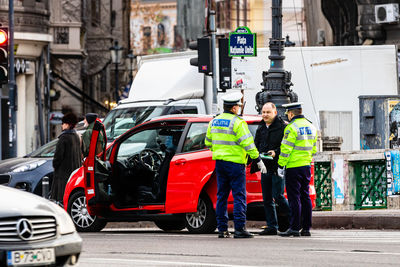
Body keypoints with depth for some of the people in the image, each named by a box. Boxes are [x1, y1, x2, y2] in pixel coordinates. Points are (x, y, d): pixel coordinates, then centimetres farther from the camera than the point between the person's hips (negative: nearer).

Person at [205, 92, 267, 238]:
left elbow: (208, 142, 19)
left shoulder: (214, 122, 10)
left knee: (222, 196, 10)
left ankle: (222, 229, 9)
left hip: (219, 161, 7)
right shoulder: (237, 123, -12)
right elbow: (248, 144, -15)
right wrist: (259, 160, -9)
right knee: (239, 196, -4)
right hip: (235, 163, -7)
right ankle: (239, 229, -10)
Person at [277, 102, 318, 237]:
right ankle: (306, 228, 11)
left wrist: (281, 165, -10)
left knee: (294, 197, -6)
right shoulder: (311, 126, 12)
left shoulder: (292, 127, -13)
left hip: (294, 166, -7)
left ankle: (294, 228, -7)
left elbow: (286, 149, -15)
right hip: (307, 166, 8)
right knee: (305, 196, 10)